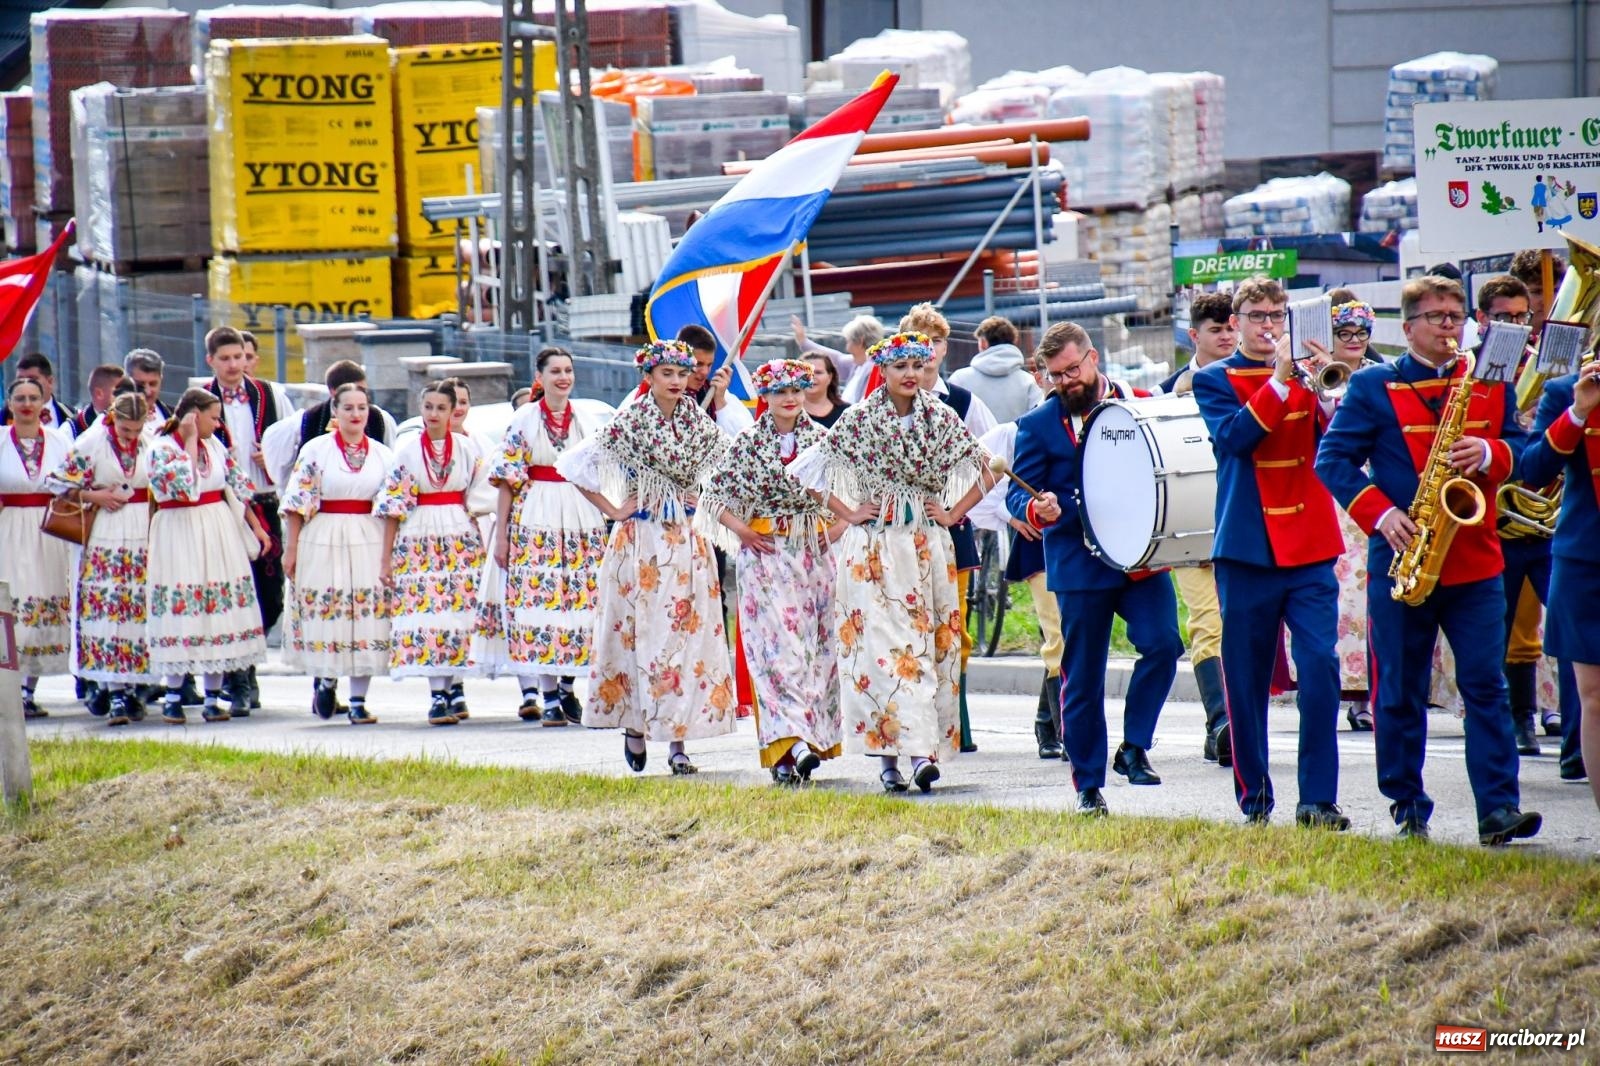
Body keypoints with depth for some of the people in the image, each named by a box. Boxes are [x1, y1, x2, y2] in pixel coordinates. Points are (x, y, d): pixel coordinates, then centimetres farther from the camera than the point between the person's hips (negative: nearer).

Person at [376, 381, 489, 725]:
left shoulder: (467, 448, 6)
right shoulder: (407, 451, 3)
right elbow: (393, 505, 3)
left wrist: (479, 546, 1)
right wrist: (386, 558, 0)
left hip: (460, 539, 1)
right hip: (418, 539, -1)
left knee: (459, 613, -3)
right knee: (426, 614, -9)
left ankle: (453, 687, 8)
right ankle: (438, 696, -11)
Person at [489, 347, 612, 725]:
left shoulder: (591, 418, 9)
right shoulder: (524, 420, 1)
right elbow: (507, 480, 0)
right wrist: (501, 534, -3)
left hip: (583, 518, 3)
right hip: (536, 519, -3)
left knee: (581, 599, 1)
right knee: (540, 595, -7)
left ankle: (567, 687, 14)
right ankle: (548, 696, -5)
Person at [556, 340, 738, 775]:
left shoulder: (699, 423, 6)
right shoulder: (629, 422, -5)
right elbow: (575, 465, -7)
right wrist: (612, 510, -5)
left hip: (687, 540, 3)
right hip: (641, 541, -3)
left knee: (687, 633, -2)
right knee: (640, 633, -3)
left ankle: (678, 741, -2)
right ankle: (634, 727, 11)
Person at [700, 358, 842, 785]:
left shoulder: (822, 439, 6)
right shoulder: (748, 443, 0)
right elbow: (714, 493, 4)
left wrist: (841, 525, 4)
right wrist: (741, 530, -5)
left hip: (816, 553, 3)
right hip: (766, 554, -3)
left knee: (817, 645, 3)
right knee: (778, 645, -13)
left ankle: (815, 735, 9)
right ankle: (790, 741, -22)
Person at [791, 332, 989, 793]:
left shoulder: (942, 419, 4)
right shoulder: (858, 420, -1)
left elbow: (983, 470, 14)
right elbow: (809, 470, 4)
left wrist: (953, 514, 4)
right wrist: (848, 513, -1)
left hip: (927, 544, 3)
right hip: (874, 544, -3)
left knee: (931, 642, 0)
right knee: (884, 642, -9)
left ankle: (925, 747, 1)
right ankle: (889, 753, -12)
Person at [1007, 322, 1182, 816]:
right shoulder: (1038, 425, 1)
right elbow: (1017, 495, -1)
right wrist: (1037, 510, -24)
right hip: (1081, 565, -1)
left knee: (1162, 643, -20)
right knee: (1082, 680, 3)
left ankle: (1134, 747, -3)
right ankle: (1089, 785, 14)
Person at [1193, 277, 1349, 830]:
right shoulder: (1214, 380, 6)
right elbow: (1234, 436, -14)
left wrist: (1326, 393, -15)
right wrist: (1279, 380, -19)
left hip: (1310, 548, 1)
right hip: (1247, 549, -1)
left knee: (1320, 665, -11)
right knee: (1246, 677, 3)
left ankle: (1319, 798, -10)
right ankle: (1254, 797, 13)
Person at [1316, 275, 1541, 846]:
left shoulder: (1491, 384, 12)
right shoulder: (1373, 387, 3)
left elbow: (1520, 448, 11)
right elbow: (1332, 459, -1)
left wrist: (1490, 454, -13)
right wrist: (1381, 514, -13)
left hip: (1475, 560, 1)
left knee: (1485, 685, -6)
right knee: (1399, 691, 4)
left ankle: (1499, 809, -9)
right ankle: (1407, 808, 14)